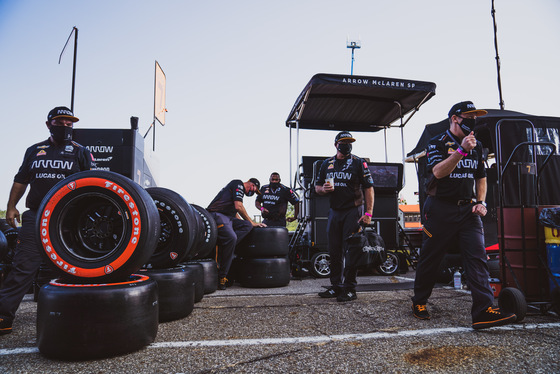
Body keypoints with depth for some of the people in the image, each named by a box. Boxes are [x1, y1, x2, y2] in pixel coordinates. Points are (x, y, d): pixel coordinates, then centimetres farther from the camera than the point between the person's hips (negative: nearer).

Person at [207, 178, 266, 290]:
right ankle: (221, 276, -20)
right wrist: (251, 222, -1)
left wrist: (250, 223, 22)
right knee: (231, 237, -28)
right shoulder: (238, 184, -1)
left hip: (227, 218, 9)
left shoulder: (240, 189, 28)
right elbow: (238, 207, -11)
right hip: (217, 214, -9)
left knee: (247, 226, -8)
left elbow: (235, 213, 30)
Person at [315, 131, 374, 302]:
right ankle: (336, 286, 19)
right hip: (334, 211, 5)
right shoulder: (327, 164, 12)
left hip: (353, 211, -4)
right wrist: (323, 189, -7)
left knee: (350, 250, -4)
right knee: (334, 251, 8)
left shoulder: (358, 163, 0)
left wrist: (368, 212, -14)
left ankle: (350, 289, 5)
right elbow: (317, 187, 18)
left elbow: (369, 188, -5)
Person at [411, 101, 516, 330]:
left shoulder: (476, 146, 15)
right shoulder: (437, 143, -3)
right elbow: (438, 172, -19)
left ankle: (484, 310, -11)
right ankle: (419, 302, 21)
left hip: (468, 209, 5)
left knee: (477, 256, -9)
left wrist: (481, 202, 5)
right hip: (441, 209, -5)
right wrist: (461, 150, -28)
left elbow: (481, 177, 20)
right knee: (430, 257, 4)